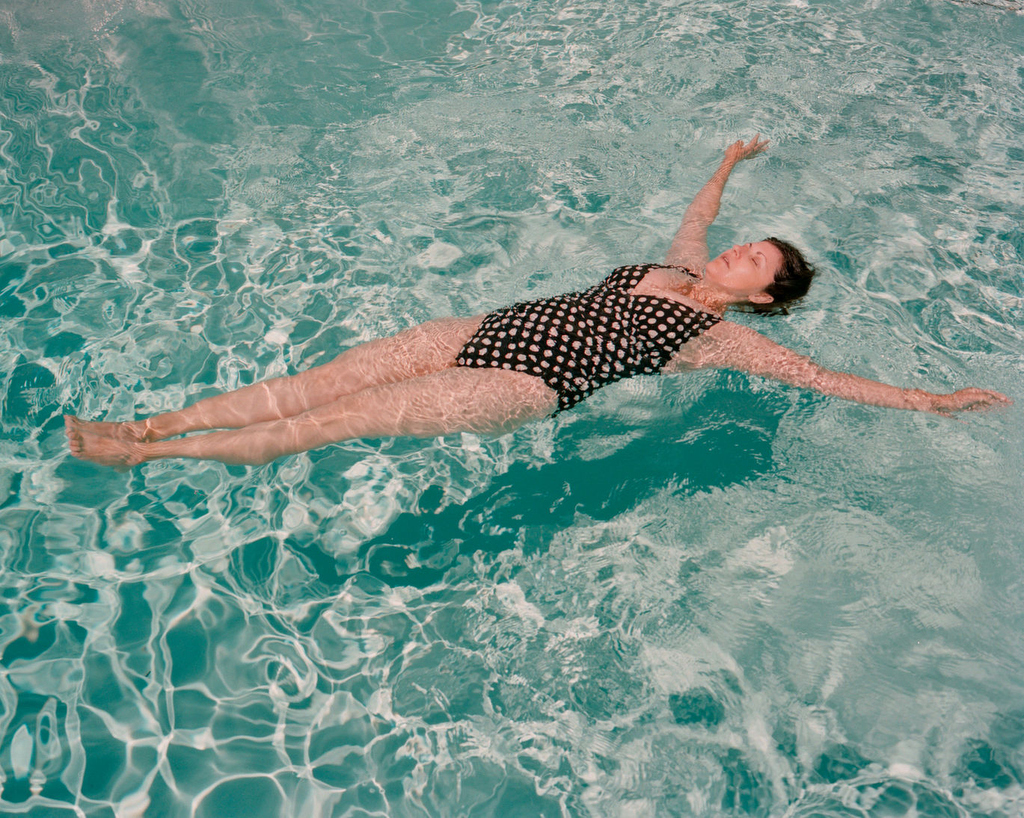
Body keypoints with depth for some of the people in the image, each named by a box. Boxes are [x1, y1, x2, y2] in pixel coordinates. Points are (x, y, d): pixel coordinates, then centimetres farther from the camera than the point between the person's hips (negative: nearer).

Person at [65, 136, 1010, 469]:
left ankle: (145, 454, -8)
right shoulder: (684, 268, 19)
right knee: (325, 379, -3)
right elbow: (697, 213, 38)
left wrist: (929, 398, 4)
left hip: (522, 389, -6)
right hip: (490, 330, 7)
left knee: (341, 418, -14)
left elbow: (823, 376, 1)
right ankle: (152, 422, 3)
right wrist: (730, 163, 50)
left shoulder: (726, 339, 1)